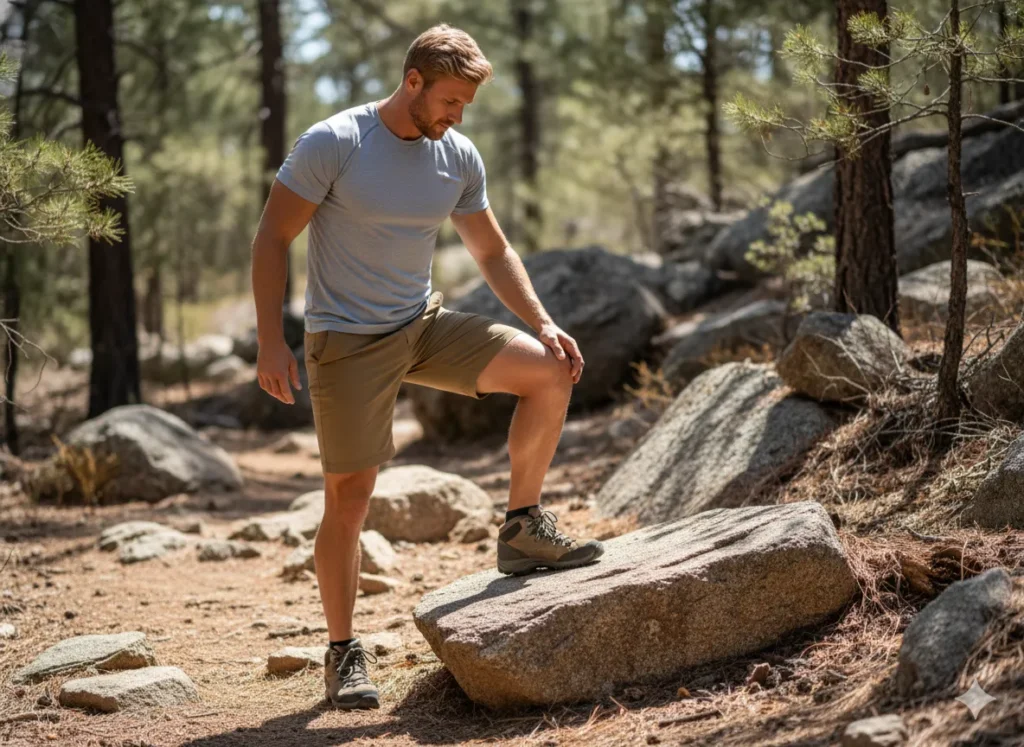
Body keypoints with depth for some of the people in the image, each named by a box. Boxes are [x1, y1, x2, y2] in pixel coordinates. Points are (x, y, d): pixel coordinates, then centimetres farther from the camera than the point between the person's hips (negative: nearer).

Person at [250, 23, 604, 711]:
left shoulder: (459, 158, 2)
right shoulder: (333, 144, -14)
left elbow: (493, 252, 13)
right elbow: (273, 239, -11)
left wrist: (544, 324, 0)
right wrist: (271, 343, -17)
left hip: (426, 324, 5)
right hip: (348, 341, -5)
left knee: (551, 372, -10)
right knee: (350, 495, -5)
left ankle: (523, 528, 3)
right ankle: (343, 652, 9)